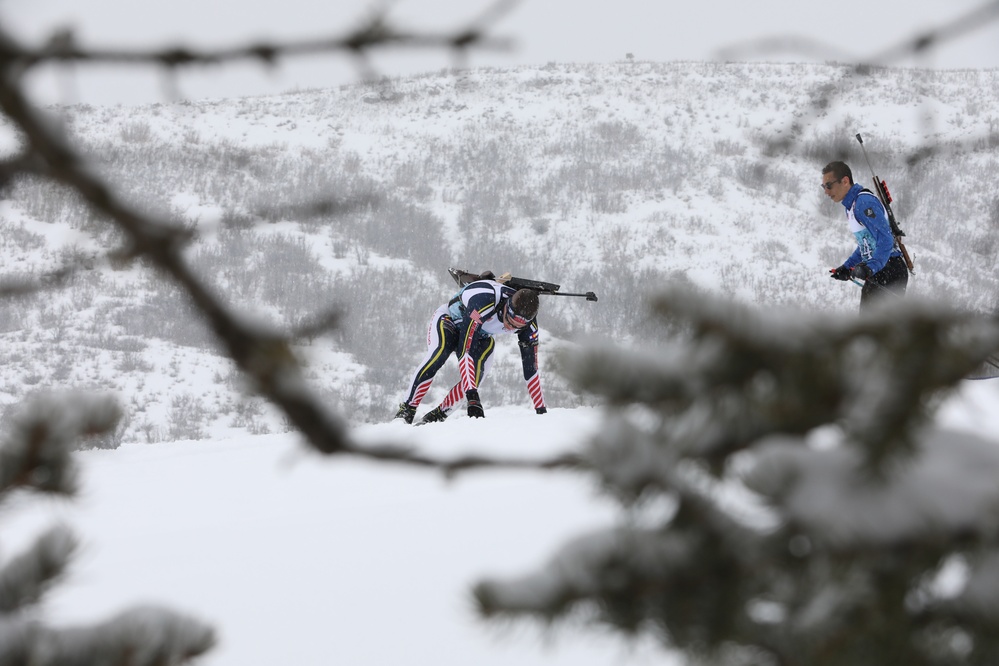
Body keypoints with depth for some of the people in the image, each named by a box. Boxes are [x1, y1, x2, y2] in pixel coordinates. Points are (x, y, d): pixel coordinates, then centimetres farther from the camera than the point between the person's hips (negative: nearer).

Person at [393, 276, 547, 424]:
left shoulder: (527, 320, -27)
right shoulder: (484, 301, -44)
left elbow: (531, 368, -17)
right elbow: (465, 351, -47)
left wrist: (541, 411, -18)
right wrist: (472, 397, -53)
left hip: (482, 336, 5)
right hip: (449, 320, -4)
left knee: (476, 377, -23)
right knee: (438, 355, -34)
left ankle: (438, 414, -3)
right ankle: (407, 409, -25)